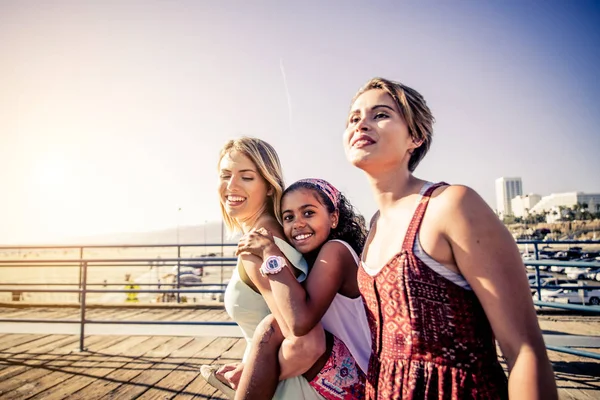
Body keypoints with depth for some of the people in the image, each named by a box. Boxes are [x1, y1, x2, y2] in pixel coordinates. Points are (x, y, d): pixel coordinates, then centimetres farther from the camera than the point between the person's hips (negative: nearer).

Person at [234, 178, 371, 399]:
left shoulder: (335, 250, -19)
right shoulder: (307, 261, 8)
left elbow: (300, 322, -34)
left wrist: (270, 252, -25)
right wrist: (246, 368, 7)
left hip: (358, 380, -9)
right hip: (345, 373, 9)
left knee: (272, 328, -21)